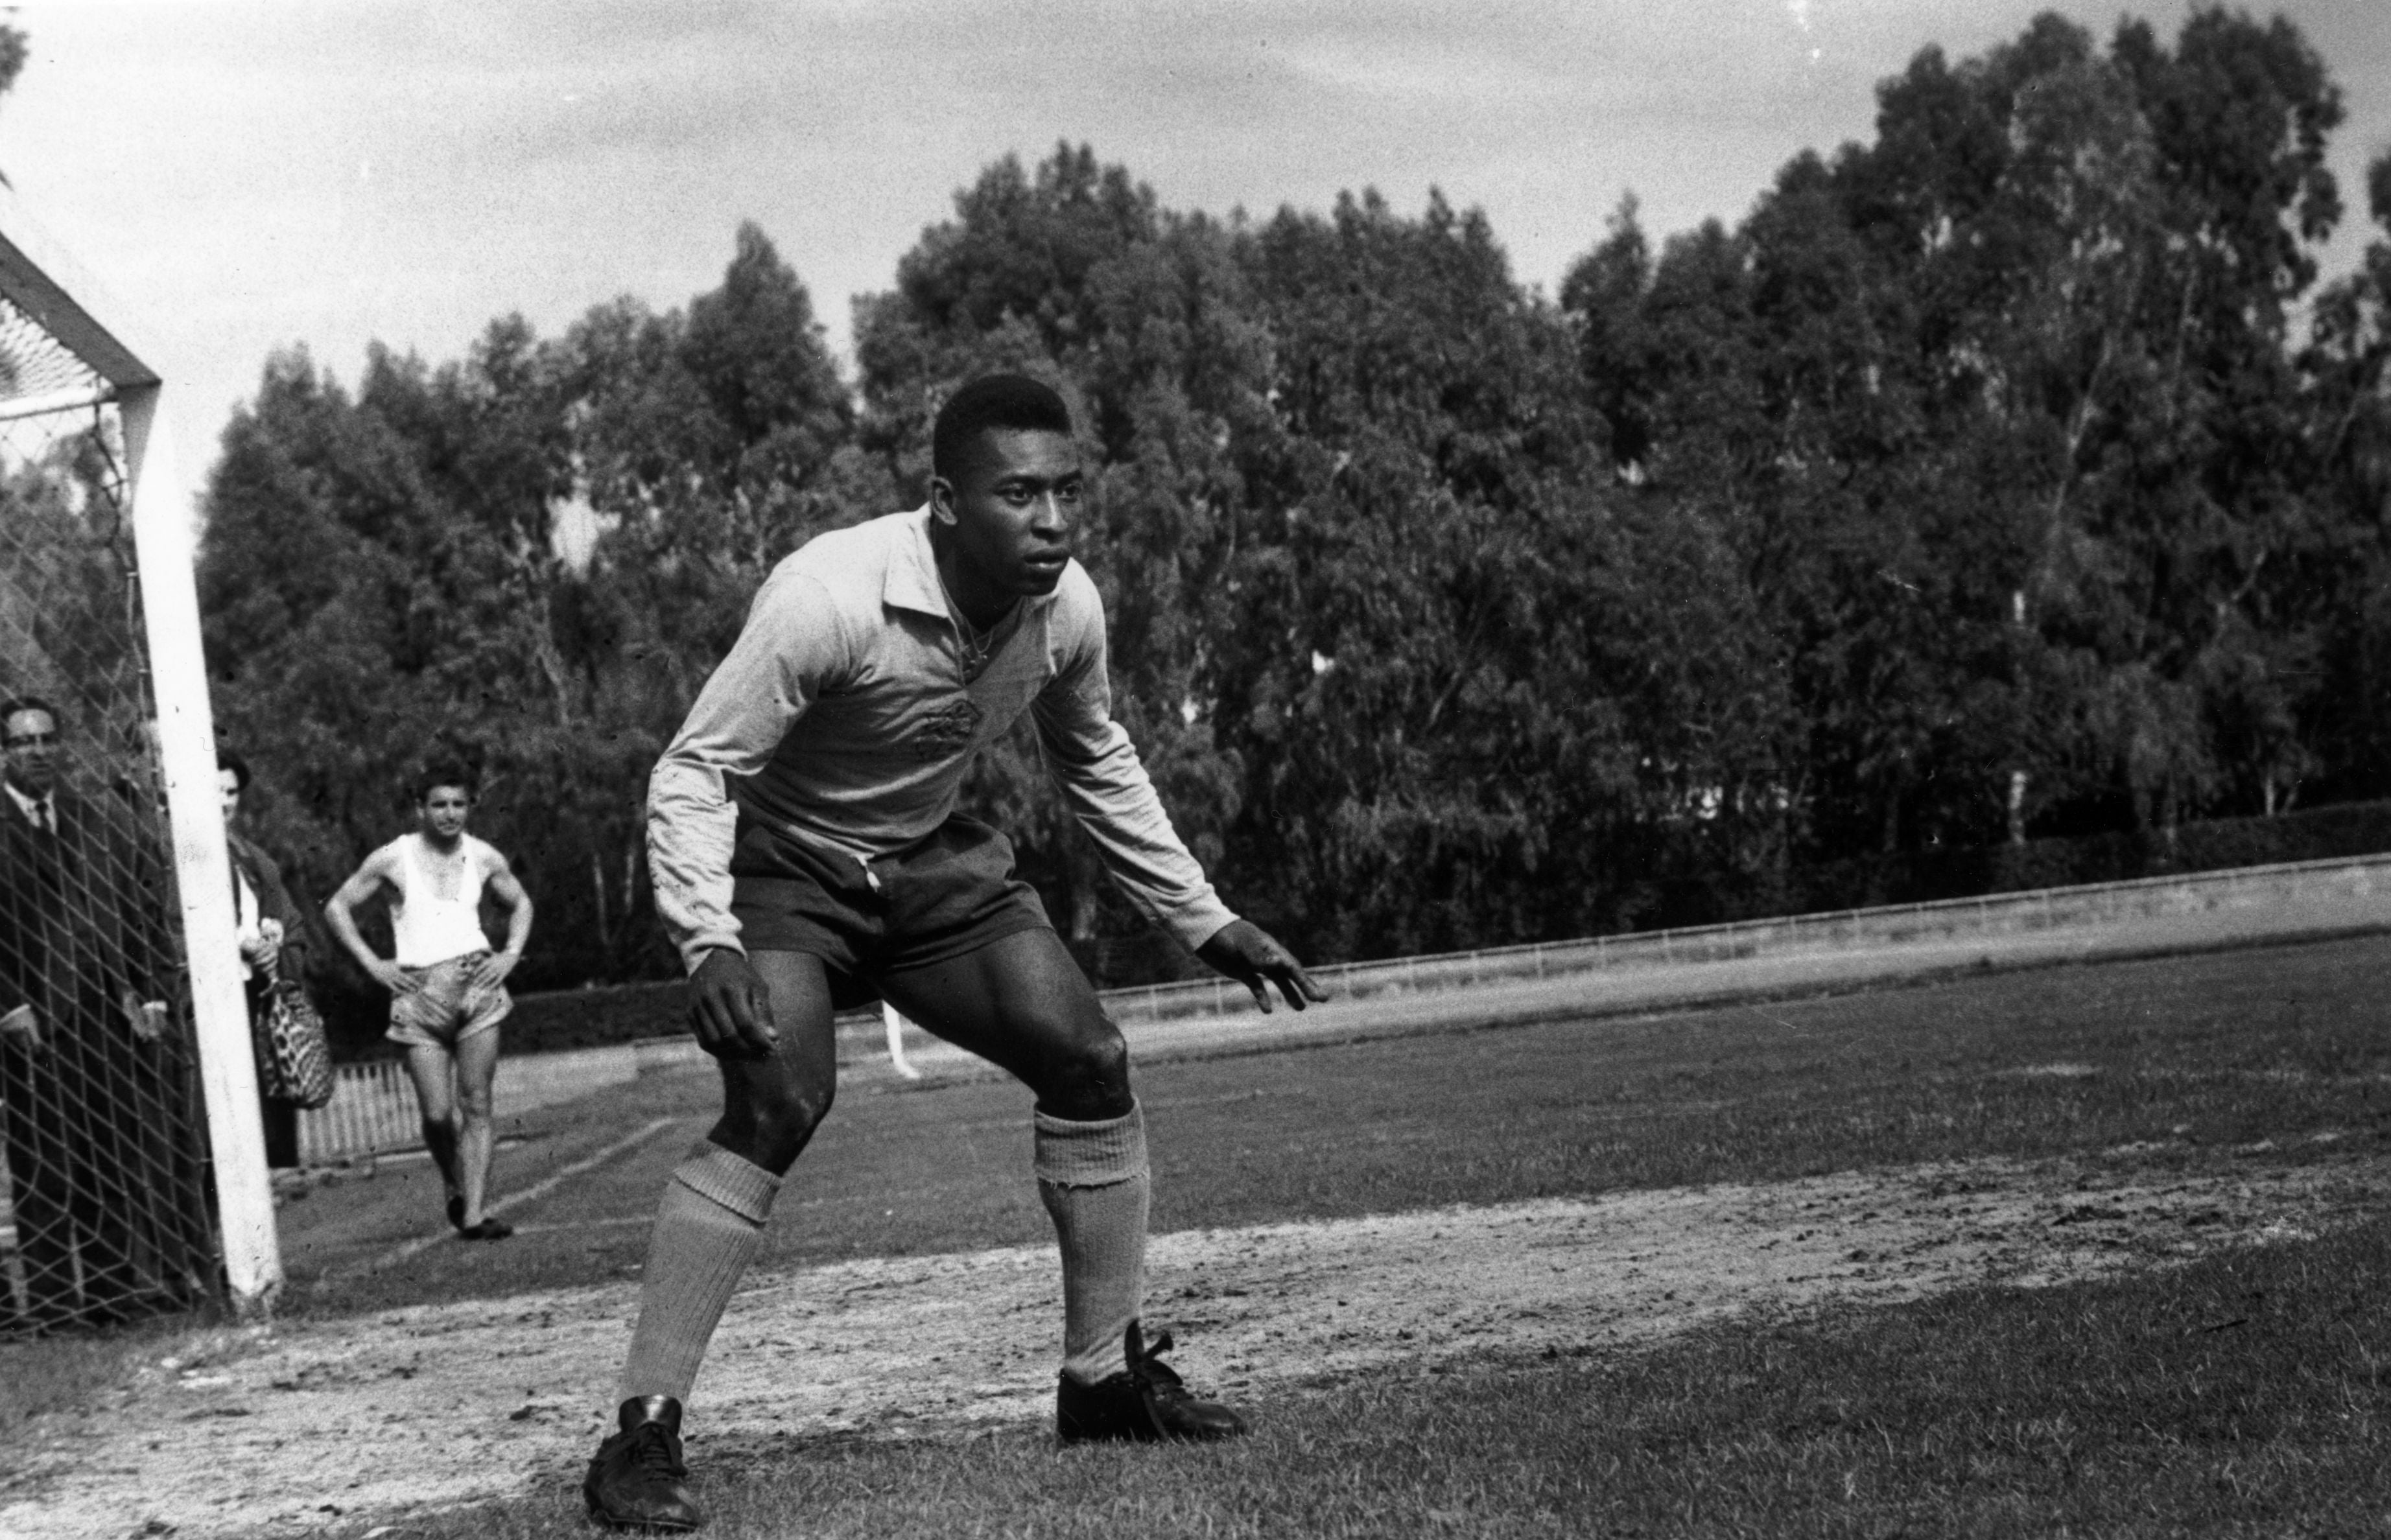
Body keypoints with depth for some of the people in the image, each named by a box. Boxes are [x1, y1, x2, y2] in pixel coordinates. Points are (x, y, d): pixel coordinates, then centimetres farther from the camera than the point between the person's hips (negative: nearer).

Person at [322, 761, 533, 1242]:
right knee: (438, 1113, -6)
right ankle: (455, 1189, 23)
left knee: (476, 1105, -6)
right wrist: (372, 963, 0)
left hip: (477, 982, 2)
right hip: (419, 991, -2)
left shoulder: (484, 858, 8)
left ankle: (475, 1213, -8)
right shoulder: (393, 859, 0)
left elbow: (520, 904, 25)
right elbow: (337, 907, 8)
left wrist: (511, 954, 9)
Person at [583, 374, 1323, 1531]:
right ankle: (641, 1436, -21)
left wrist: (1205, 921, 10)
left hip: (929, 865, 6)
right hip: (781, 871, -6)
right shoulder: (831, 599, -32)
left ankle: (1106, 1378, 14)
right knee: (779, 1100, -27)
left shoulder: (1068, 610, -12)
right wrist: (708, 943, -41)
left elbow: (1097, 763, 9)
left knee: (1087, 1061, -2)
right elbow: (691, 774, -26)